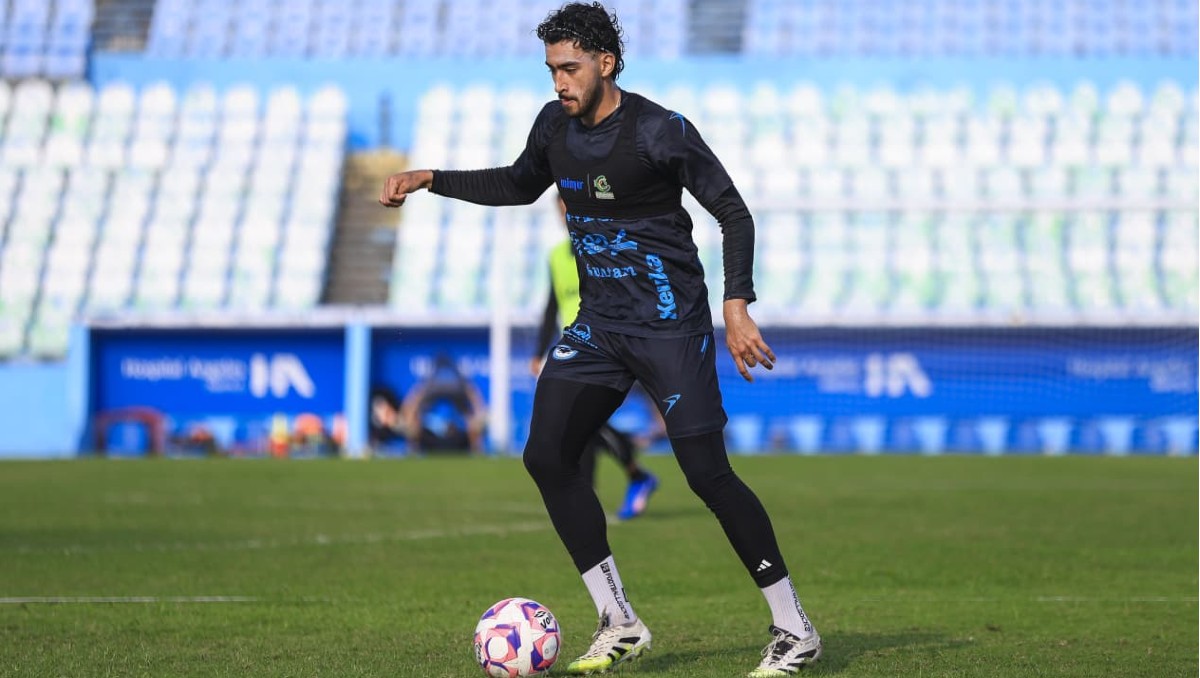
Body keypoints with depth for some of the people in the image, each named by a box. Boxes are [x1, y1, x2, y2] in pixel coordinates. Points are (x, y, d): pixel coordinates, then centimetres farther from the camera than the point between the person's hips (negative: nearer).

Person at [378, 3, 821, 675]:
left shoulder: (660, 131, -15)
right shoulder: (556, 126, 5)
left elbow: (734, 216, -12)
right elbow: (521, 184, 26)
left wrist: (737, 305, -22)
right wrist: (430, 180, 18)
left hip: (670, 323, -7)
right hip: (598, 323, 7)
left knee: (708, 473, -12)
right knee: (547, 456, -3)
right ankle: (620, 624, 5)